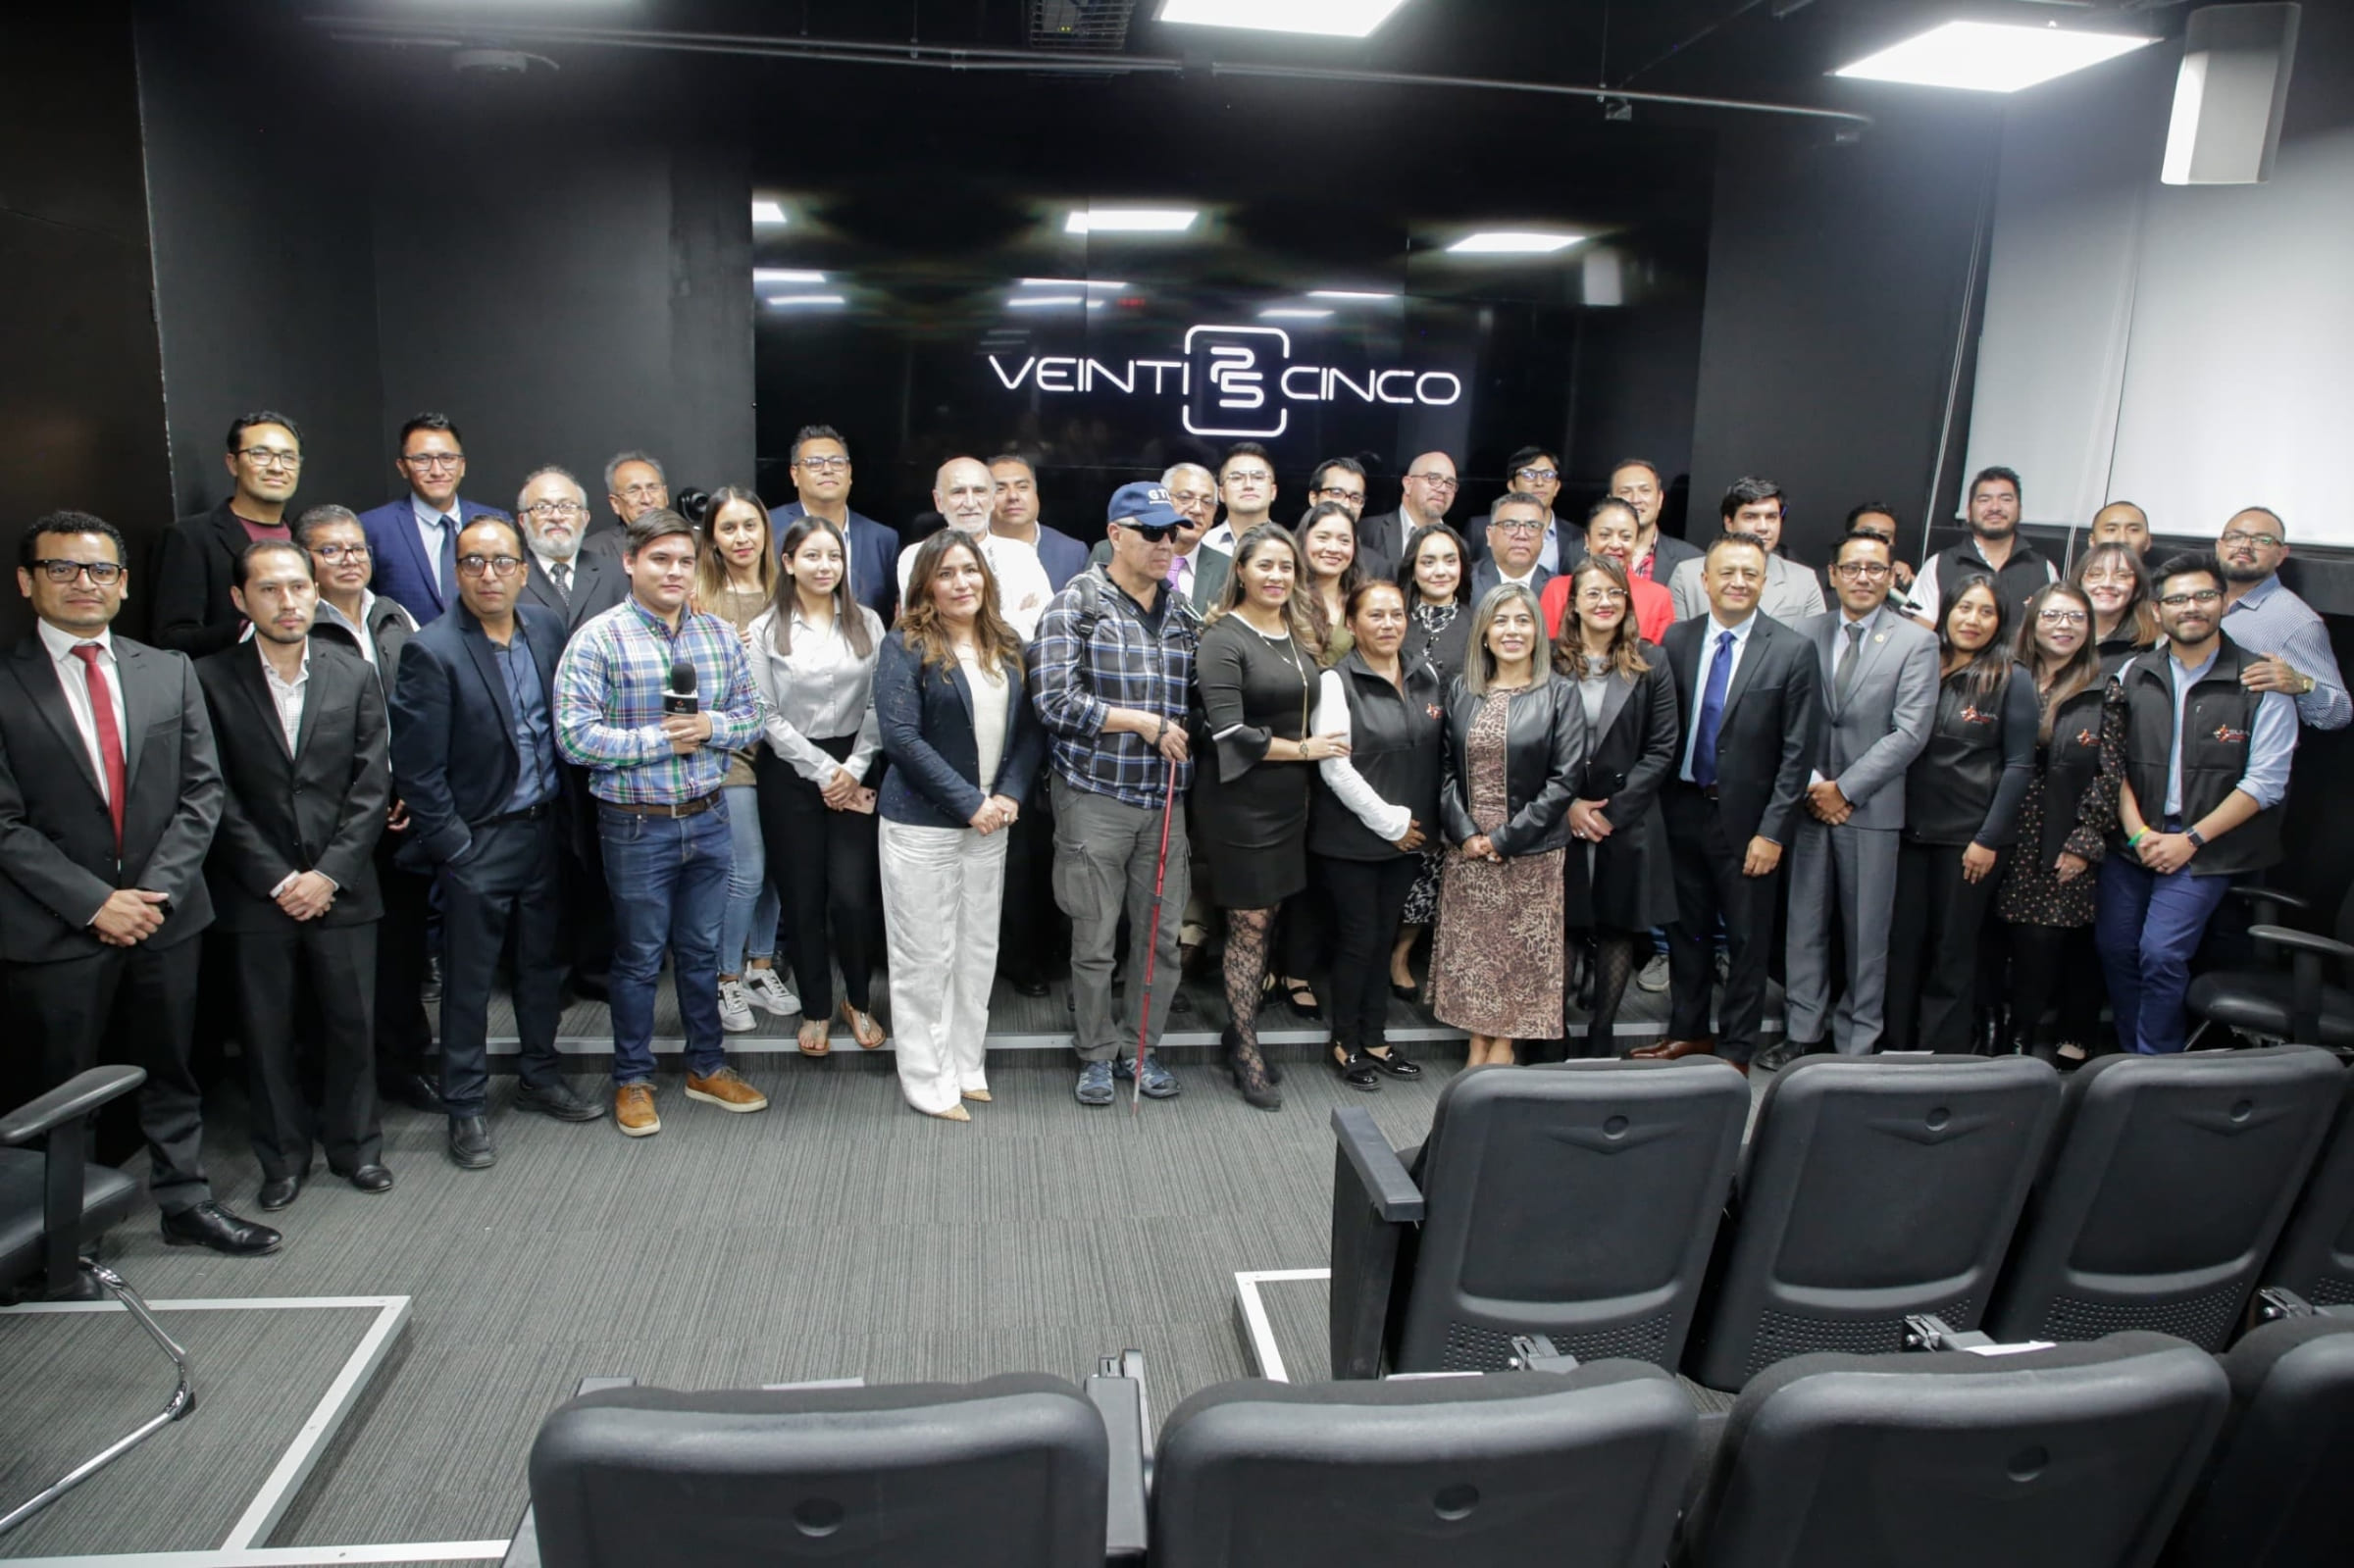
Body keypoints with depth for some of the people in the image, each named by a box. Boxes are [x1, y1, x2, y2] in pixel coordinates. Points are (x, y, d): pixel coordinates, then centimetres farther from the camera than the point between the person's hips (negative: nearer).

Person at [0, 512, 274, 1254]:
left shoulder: (169, 671, 6)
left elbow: (202, 789, 3)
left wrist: (158, 888, -7)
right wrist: (93, 903, -14)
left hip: (164, 913, 3)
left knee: (169, 1071, 15)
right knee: (63, 1093, 9)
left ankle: (186, 1202, 28)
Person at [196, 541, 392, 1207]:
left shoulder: (355, 676, 3)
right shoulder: (210, 681, -3)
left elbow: (372, 785, 0)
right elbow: (218, 796, -5)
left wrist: (329, 873, -8)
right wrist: (276, 879, -9)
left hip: (341, 888, 1)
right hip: (255, 894, -1)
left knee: (352, 1021, 8)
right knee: (266, 1032, 9)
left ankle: (355, 1145, 26)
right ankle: (282, 1157, 25)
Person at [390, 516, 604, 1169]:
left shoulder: (546, 630, 2)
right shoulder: (431, 651, -14)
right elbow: (417, 769, -14)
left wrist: (564, 813, 6)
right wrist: (453, 847, -12)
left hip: (544, 828, 5)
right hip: (478, 841, -5)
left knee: (542, 963, 17)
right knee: (468, 983, 6)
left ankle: (541, 1078, 34)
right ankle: (466, 1109, 19)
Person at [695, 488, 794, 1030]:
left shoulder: (782, 594, 8)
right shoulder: (701, 598, -3)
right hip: (730, 750, -4)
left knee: (775, 866, 9)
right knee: (746, 870, -4)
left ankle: (761, 967, 27)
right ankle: (728, 980, 14)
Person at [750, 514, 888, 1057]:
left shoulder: (867, 622, 4)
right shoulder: (765, 631, 0)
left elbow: (878, 704, 2)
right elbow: (768, 717, -4)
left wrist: (854, 768, -8)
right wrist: (823, 772, -8)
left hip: (853, 773, 1)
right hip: (790, 774, 0)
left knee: (853, 896, -6)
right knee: (803, 899, 6)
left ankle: (858, 1000, 18)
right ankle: (815, 1009, 23)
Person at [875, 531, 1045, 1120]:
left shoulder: (1007, 647, 8)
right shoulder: (905, 647, -8)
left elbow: (1030, 728, 8)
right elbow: (901, 736, -16)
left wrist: (1009, 795, -8)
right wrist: (969, 803, -17)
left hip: (990, 825, 5)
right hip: (922, 823, -5)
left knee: (979, 951, 12)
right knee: (926, 958, 3)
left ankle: (968, 1066, 27)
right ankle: (930, 1082, 16)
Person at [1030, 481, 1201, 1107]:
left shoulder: (1183, 612, 11)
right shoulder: (1077, 603, -5)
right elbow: (1054, 699, -14)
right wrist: (1142, 722, -13)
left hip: (1165, 798, 4)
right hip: (1095, 795, -4)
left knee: (1161, 932, 9)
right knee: (1095, 938, 5)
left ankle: (1144, 1045, 27)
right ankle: (1096, 1053, 22)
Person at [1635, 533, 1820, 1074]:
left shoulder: (1794, 651, -7)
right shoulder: (1677, 639, 2)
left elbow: (1797, 752, -8)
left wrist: (1773, 831, -12)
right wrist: (1658, 806, -3)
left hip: (1747, 817, -3)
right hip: (1685, 808, 3)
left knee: (1747, 938, 8)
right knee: (1686, 928, 15)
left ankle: (1735, 1047, 23)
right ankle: (1687, 1030, 31)